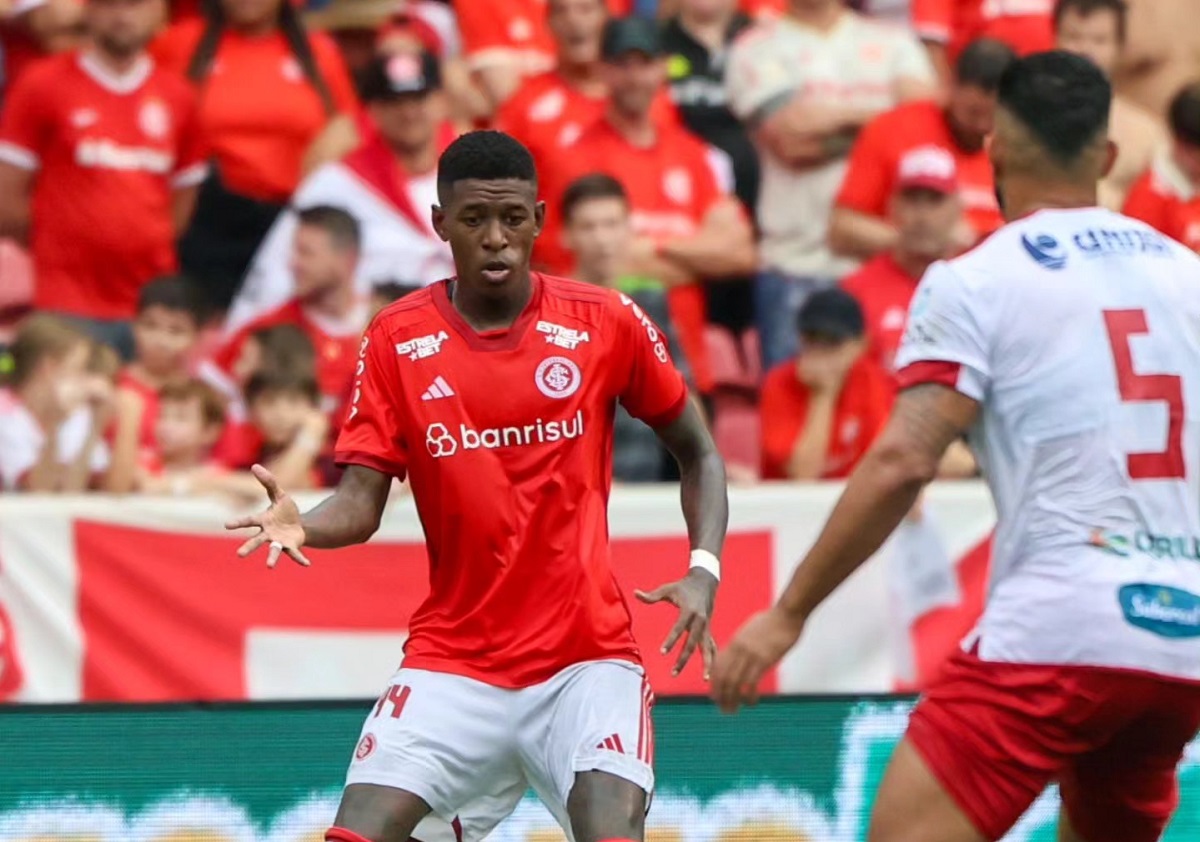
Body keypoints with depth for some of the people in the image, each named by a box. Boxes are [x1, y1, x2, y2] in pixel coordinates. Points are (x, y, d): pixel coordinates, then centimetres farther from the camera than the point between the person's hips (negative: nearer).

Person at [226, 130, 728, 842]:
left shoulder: (607, 324, -3)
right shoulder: (397, 341, 0)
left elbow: (699, 454, 9)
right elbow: (362, 503, -3)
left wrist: (704, 571, -6)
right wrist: (301, 526, -25)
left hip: (587, 655, -1)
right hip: (452, 660, 2)